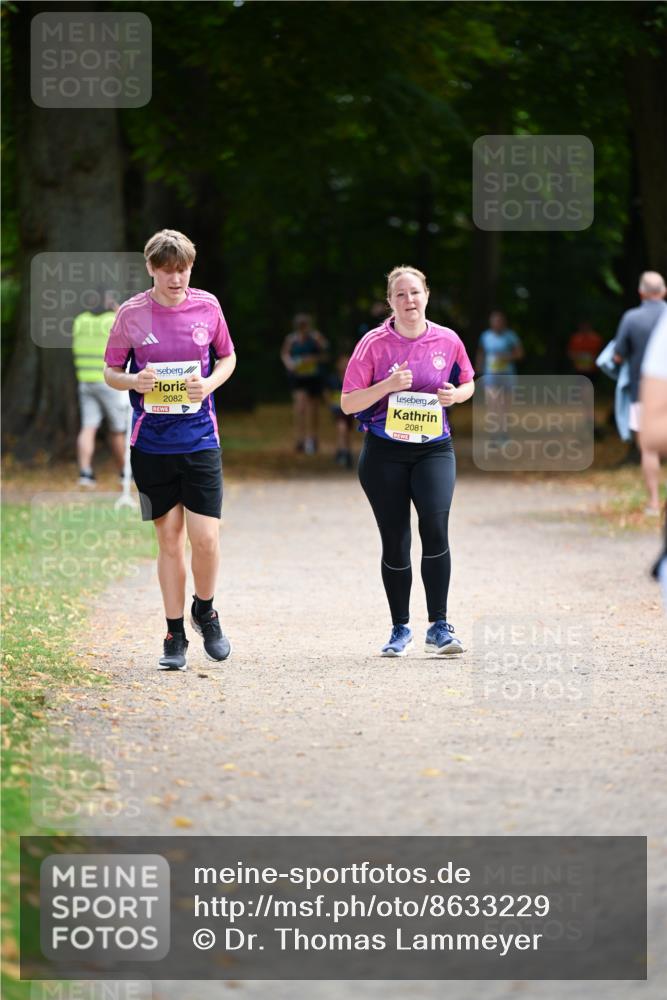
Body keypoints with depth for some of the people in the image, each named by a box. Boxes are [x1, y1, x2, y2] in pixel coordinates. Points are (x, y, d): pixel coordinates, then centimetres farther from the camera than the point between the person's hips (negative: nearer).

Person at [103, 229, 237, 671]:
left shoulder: (207, 306, 1)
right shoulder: (131, 313, -1)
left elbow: (227, 357, 14)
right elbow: (111, 371, 7)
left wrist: (210, 383, -7)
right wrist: (134, 382, -15)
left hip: (200, 439, 0)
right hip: (152, 441, 0)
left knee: (205, 537, -8)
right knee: (170, 538, 4)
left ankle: (205, 611, 20)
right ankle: (175, 636, 16)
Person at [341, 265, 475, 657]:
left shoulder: (448, 341, 0)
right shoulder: (374, 343, -5)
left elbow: (467, 384, 17)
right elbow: (348, 404, -5)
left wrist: (456, 394, -6)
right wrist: (388, 385, -19)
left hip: (434, 448, 0)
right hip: (384, 452, 0)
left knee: (435, 525, -20)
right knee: (395, 542, 3)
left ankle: (439, 627, -13)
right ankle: (400, 629, 20)